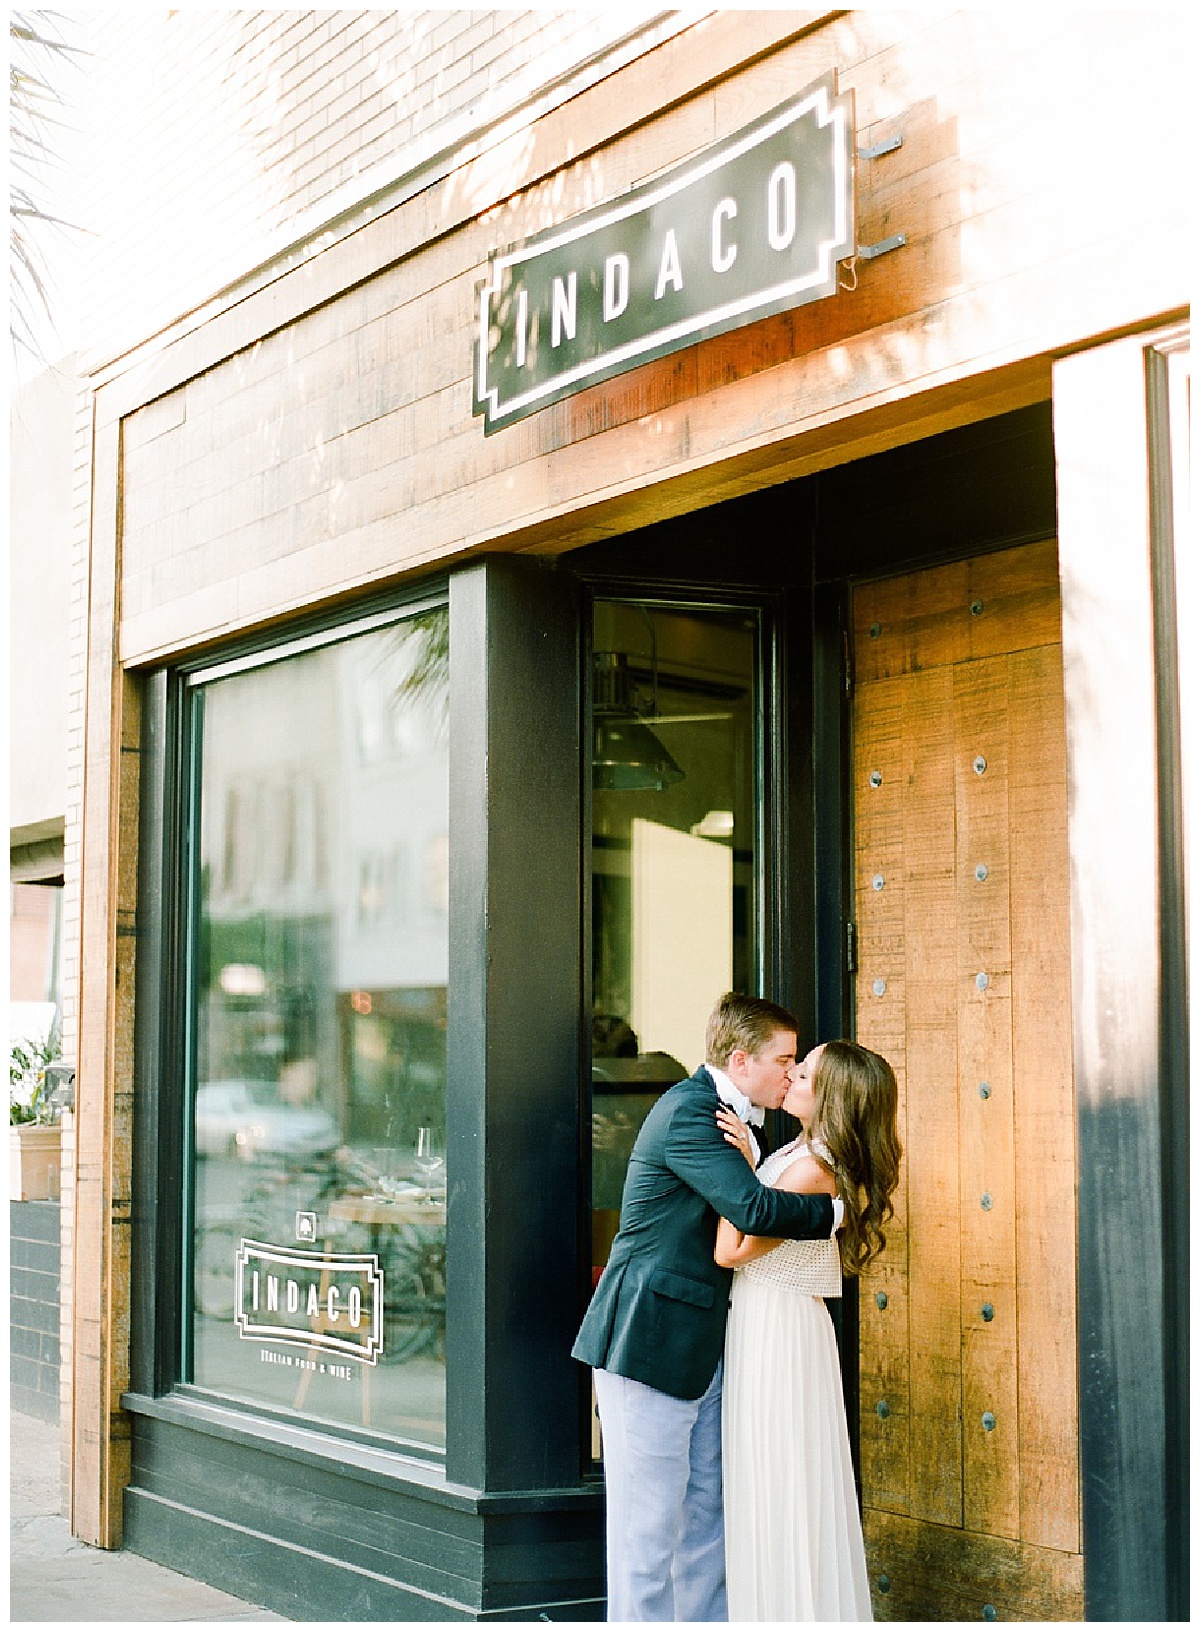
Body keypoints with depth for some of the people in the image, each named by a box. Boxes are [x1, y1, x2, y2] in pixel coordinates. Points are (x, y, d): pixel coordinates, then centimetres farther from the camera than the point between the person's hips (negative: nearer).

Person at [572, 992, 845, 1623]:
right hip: (651, 1341, -10)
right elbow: (753, 1209, -29)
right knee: (649, 1525, -2)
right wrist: (834, 1209, -16)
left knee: (705, 1518, 15)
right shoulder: (689, 1111, -18)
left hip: (700, 1348, 10)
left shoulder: (716, 1112, 14)